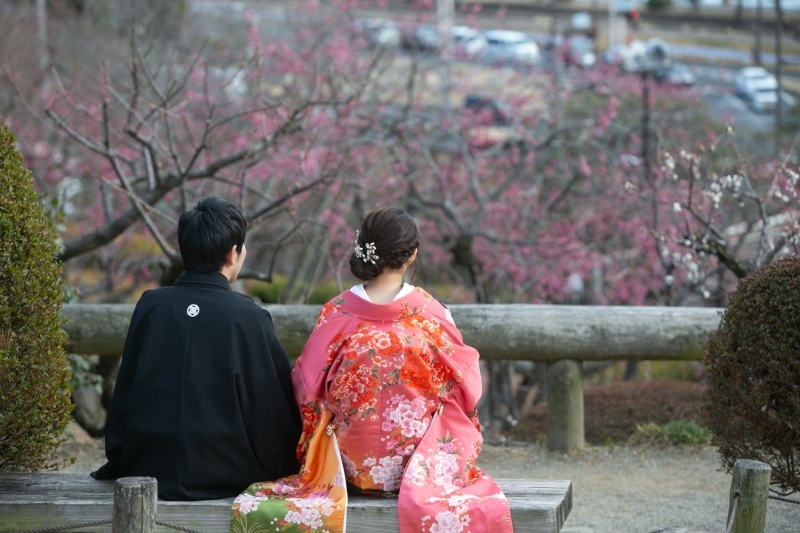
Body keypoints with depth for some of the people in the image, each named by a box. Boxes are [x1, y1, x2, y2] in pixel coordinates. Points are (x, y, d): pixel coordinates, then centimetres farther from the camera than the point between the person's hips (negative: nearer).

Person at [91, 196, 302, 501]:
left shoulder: (150, 306, 0)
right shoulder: (249, 318, -9)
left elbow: (123, 395, 7)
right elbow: (278, 411, -3)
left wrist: (118, 459, 18)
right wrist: (281, 470, 13)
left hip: (148, 472, 4)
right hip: (224, 478, -4)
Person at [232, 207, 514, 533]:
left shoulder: (336, 314, -10)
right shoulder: (430, 313, -12)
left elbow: (308, 390, -2)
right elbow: (463, 388, -1)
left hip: (352, 462, 2)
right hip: (417, 465, -1)